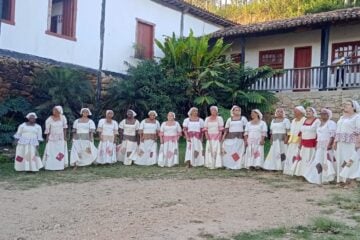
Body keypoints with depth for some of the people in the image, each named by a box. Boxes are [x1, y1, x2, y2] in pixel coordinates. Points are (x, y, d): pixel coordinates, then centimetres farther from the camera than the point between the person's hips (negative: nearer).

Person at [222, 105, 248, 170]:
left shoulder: (243, 118, 8)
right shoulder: (229, 119, 12)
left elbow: (246, 128, 5)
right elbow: (226, 129, 11)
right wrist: (223, 137, 1)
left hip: (240, 137, -1)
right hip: (230, 137, 1)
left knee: (239, 152, -4)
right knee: (229, 152, -3)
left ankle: (238, 165, 1)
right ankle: (229, 165, 3)